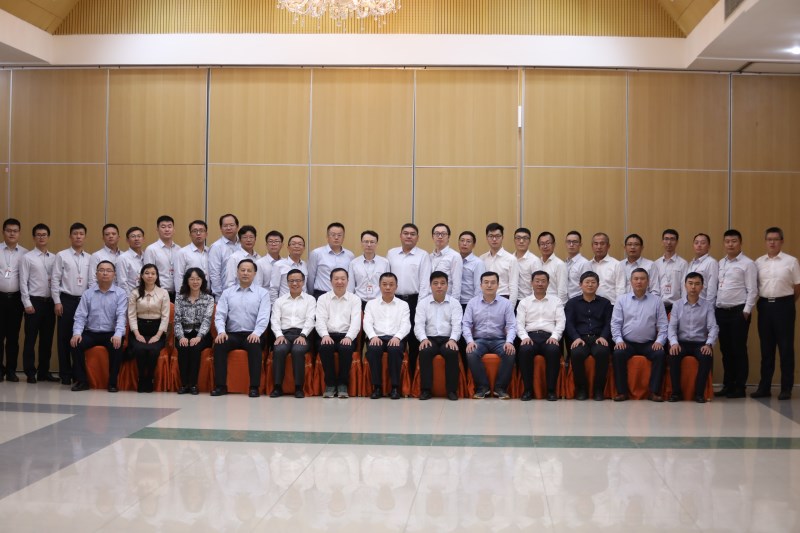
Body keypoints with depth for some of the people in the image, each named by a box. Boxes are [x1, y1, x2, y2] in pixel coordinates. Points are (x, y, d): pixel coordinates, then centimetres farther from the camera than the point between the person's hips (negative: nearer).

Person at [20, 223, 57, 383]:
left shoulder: (54, 258, 8)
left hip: (50, 302, 4)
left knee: (47, 339, 8)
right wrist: (27, 303, -10)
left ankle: (44, 371, 17)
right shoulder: (27, 257, -2)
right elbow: (23, 282, -5)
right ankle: (30, 373, 8)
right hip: (34, 301, -4)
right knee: (31, 339, 1)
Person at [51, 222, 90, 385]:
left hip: (84, 301, 2)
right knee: (64, 337, 2)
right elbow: (55, 280, -2)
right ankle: (65, 373, 9)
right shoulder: (61, 256, 0)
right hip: (67, 300, -2)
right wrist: (57, 302, -7)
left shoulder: (89, 258, 8)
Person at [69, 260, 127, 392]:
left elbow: (121, 316, -11)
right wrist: (76, 333, -16)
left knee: (116, 346, -33)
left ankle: (112, 382, -16)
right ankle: (82, 380, -9)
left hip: (111, 334, -2)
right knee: (75, 344, -24)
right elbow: (80, 316, 3)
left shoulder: (120, 294, 1)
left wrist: (118, 334, -27)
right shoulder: (87, 294, 9)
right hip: (91, 333, 3)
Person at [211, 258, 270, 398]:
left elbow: (264, 317, -4)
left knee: (254, 347, -35)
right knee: (219, 344, -29)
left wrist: (256, 333, -21)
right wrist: (221, 331, -15)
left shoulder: (262, 293, 8)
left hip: (252, 335, -2)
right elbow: (220, 315, 4)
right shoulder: (227, 293, 13)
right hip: (232, 334, 2)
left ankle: (254, 387, -29)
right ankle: (220, 386, -23)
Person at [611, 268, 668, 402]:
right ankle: (622, 391, -21)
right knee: (618, 353, -30)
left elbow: (663, 325, 5)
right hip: (627, 342, 0)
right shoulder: (622, 300, 9)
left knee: (660, 354, -29)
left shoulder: (656, 301, 9)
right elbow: (615, 323, 4)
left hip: (649, 343, 0)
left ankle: (654, 391, -20)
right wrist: (618, 340, -10)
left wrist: (659, 341, -9)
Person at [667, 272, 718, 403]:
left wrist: (709, 344, -22)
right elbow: (672, 326, -1)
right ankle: (676, 391, -16)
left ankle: (699, 392, -17)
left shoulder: (708, 306, 4)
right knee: (672, 356, -31)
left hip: (700, 343, 0)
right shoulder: (677, 305, 6)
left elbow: (713, 327, -4)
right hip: (682, 342, 0)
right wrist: (674, 342, -20)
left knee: (706, 357, -33)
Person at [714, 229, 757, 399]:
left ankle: (739, 387, 6)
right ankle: (727, 385, 18)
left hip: (738, 311, -6)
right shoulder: (720, 264, 15)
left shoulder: (747, 264, -4)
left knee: (738, 350, -1)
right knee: (725, 350, 10)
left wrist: (746, 311, -13)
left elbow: (752, 291, -8)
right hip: (721, 311, 6)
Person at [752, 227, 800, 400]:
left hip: (783, 305, -3)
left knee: (786, 348, 1)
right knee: (766, 349, 9)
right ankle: (764, 387, 14)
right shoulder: (759, 262, 8)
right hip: (765, 305, 3)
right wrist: (764, 302, 5)